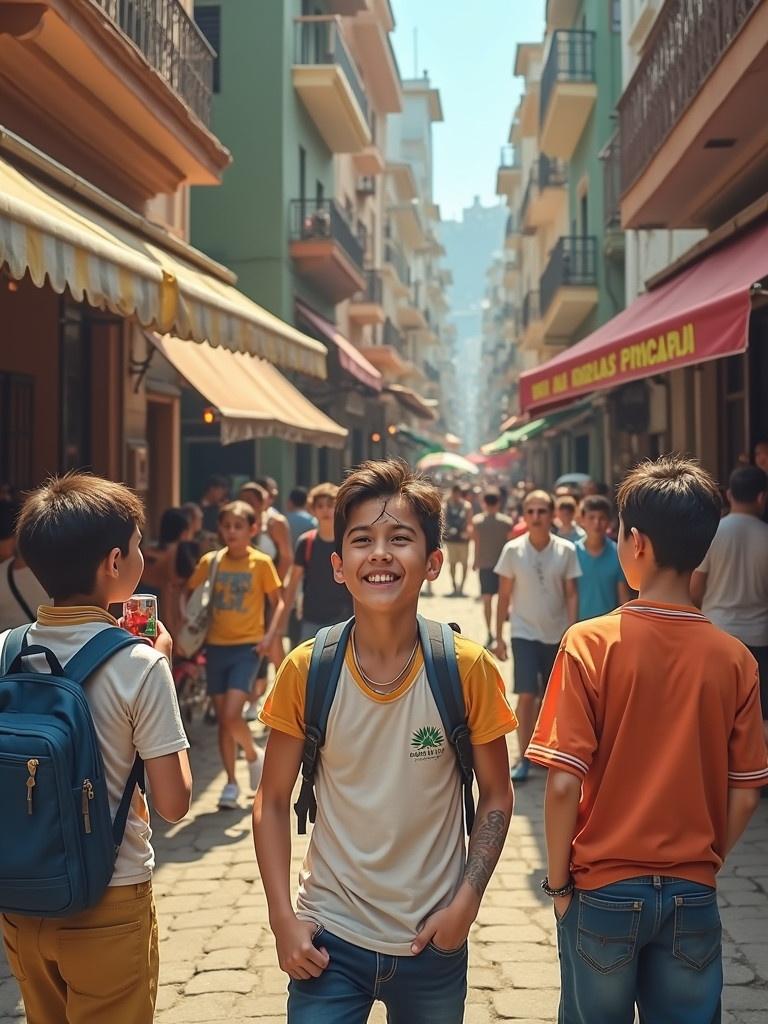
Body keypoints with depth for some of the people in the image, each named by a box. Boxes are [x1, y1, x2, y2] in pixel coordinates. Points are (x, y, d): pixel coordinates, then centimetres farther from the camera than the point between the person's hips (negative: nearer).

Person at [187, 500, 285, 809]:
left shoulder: (261, 563, -4)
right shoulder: (210, 561, 3)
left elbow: (278, 602, 2)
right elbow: (191, 594, 10)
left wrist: (270, 635, -11)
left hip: (247, 647, -3)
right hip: (216, 646, 3)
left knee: (232, 714, -15)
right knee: (222, 719, 7)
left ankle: (254, 756, 13)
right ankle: (231, 782, 19)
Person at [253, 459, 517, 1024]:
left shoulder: (469, 669, -11)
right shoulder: (305, 670, -9)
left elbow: (496, 796, 0)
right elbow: (273, 802, 0)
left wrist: (465, 902, -8)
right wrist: (283, 918, -6)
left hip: (434, 941, 0)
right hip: (329, 937, 0)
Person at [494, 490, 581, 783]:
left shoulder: (566, 550, -4)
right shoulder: (513, 550, -6)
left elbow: (571, 594, 0)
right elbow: (504, 596, 0)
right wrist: (499, 637, 0)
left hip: (556, 634, 2)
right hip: (524, 633, -2)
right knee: (527, 695, -9)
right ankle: (524, 758, -2)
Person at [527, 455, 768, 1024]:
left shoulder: (591, 643, -14)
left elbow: (563, 784, -15)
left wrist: (559, 880, -1)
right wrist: (702, 865, 13)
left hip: (603, 890, -1)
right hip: (693, 897, 2)